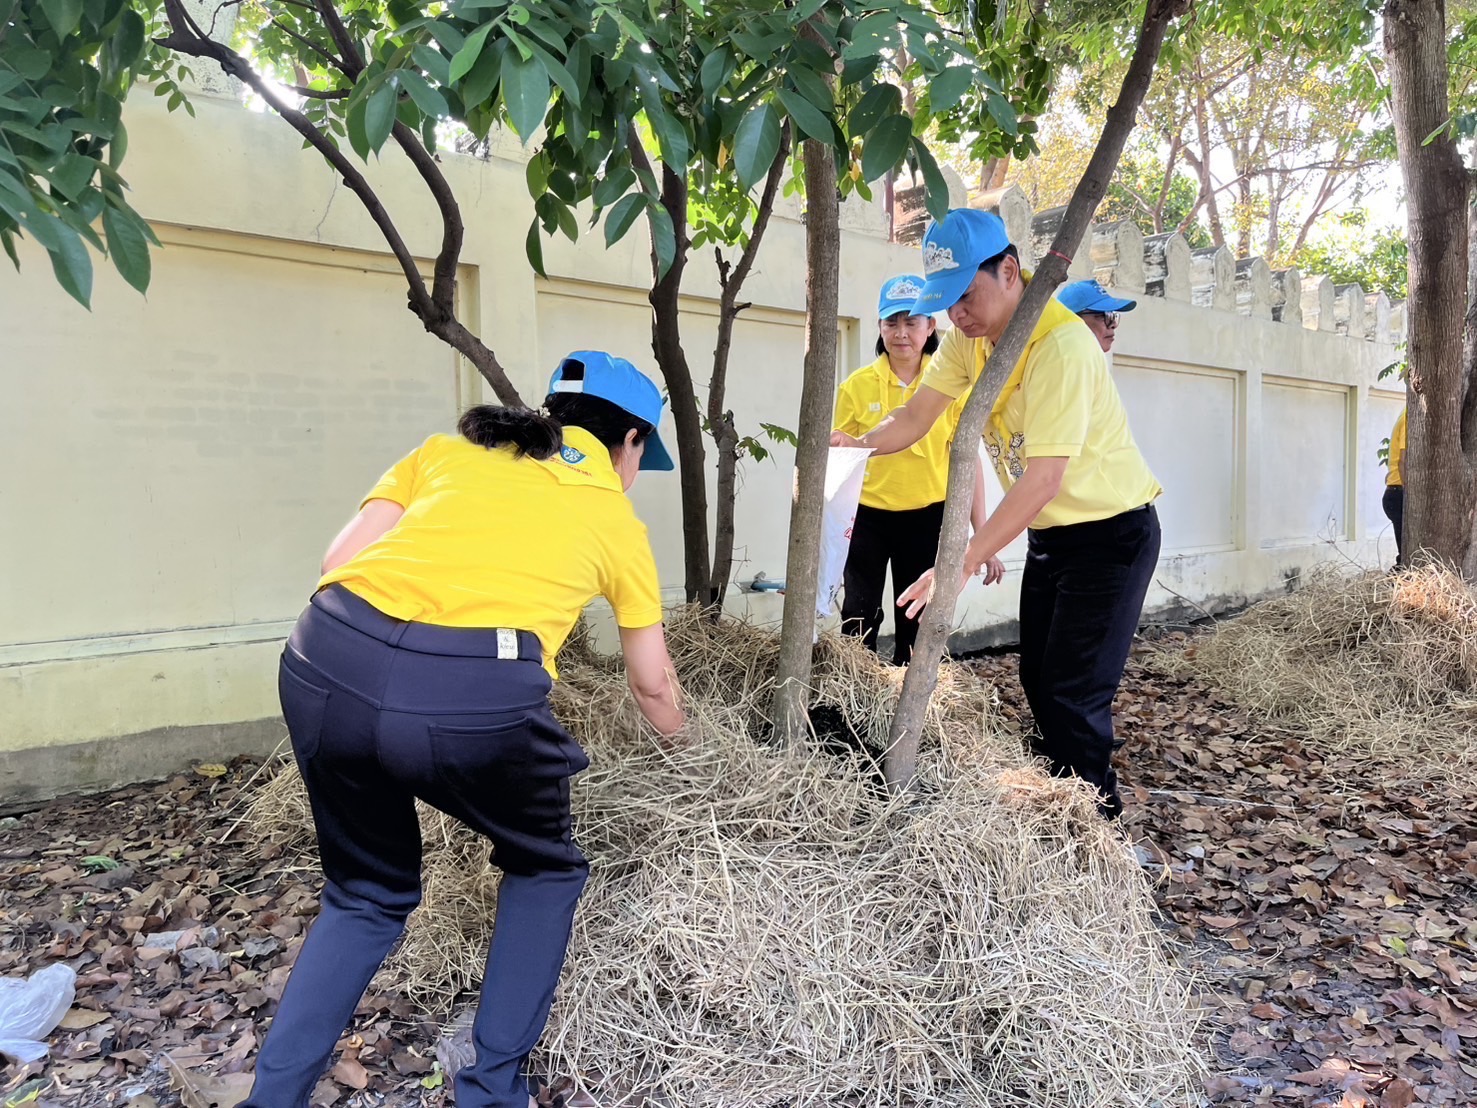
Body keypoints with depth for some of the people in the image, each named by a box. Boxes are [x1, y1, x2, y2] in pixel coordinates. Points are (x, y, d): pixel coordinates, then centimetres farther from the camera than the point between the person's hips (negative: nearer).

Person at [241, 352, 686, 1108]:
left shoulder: (450, 447, 27)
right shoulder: (616, 516, 23)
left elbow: (341, 558, 15)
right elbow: (652, 684, 32)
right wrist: (682, 741, 52)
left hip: (326, 663, 4)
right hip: (476, 694, -3)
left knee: (365, 894, 29)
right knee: (544, 871, 28)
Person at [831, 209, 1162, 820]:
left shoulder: (1062, 346, -29)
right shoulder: (969, 335, -4)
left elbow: (1043, 478, -34)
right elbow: (914, 418, -3)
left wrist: (960, 566, -39)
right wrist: (856, 444, -23)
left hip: (1111, 533, -8)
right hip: (1050, 533, 8)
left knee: (1072, 699, -10)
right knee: (1038, 680, 14)